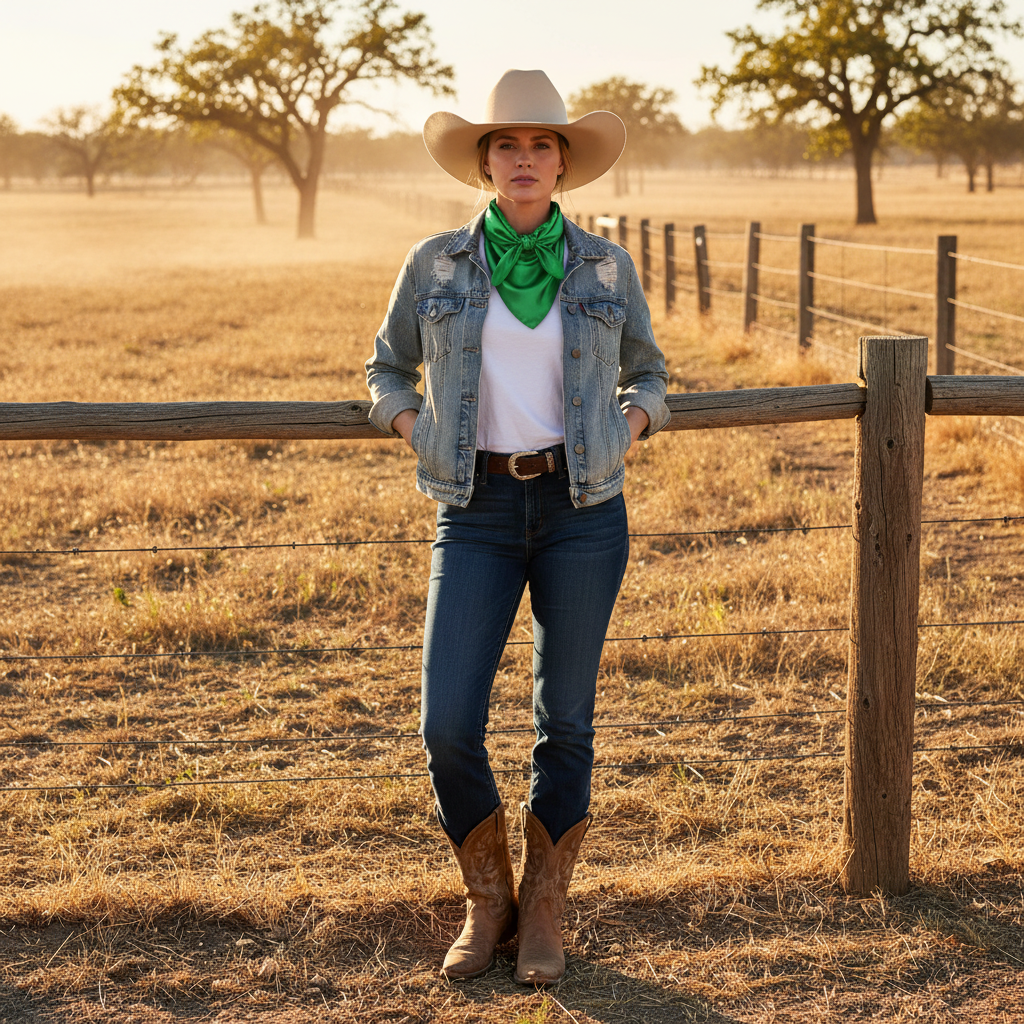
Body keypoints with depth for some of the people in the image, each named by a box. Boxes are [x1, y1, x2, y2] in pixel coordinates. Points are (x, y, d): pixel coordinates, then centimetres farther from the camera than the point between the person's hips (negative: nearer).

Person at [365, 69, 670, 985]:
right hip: (478, 513, 0)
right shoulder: (435, 264, 2)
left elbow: (647, 375, 17)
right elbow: (389, 369, 17)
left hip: (582, 508, 0)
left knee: (565, 719, 5)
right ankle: (487, 900, 17)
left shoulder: (605, 266, 3)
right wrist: (418, 438, -1)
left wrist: (626, 432, -2)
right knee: (449, 727, -8)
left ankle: (545, 912, 23)